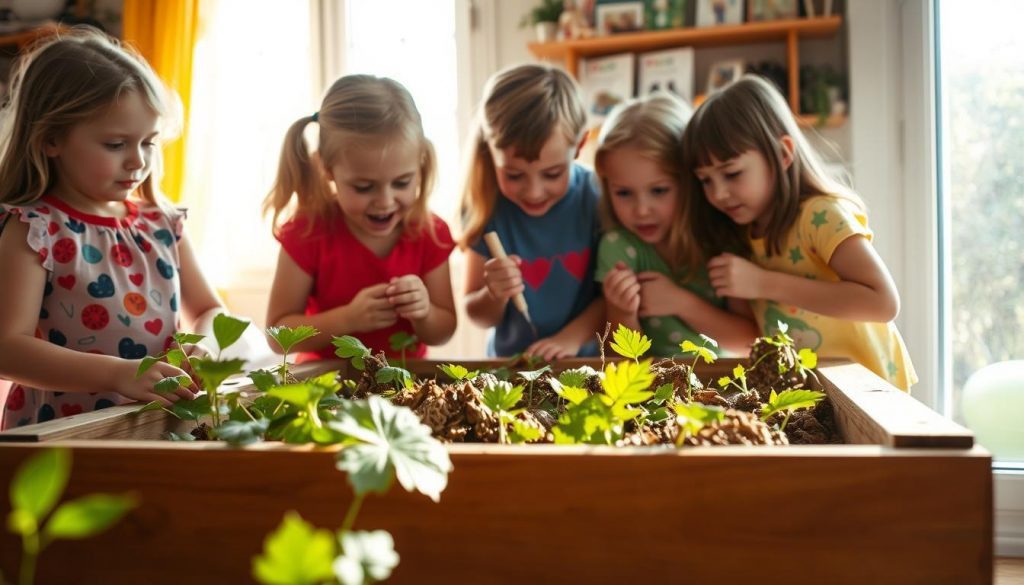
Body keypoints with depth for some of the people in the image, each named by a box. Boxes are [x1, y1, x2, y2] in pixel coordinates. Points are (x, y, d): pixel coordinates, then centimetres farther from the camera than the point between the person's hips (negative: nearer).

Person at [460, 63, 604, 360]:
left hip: (587, 363, -1)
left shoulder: (598, 199, -10)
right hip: (511, 364, 1)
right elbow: (477, 315, 1)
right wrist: (494, 295, -18)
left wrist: (572, 337, -18)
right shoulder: (486, 207, -7)